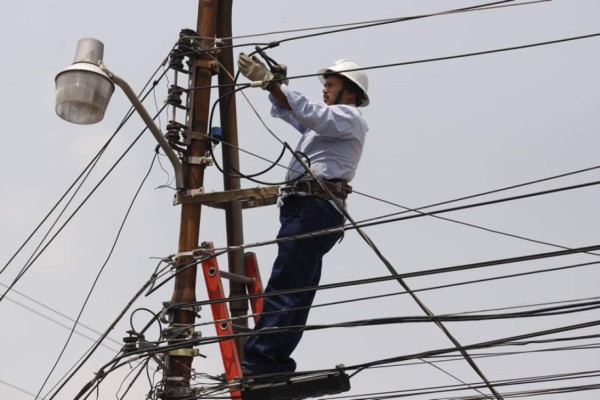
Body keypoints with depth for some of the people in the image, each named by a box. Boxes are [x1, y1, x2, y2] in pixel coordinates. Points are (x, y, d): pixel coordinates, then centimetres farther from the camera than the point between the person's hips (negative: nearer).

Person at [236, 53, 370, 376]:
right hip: (305, 209, 10)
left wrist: (270, 82, -19)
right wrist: (267, 80, 14)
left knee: (283, 287, -18)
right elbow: (287, 109, 29)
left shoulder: (349, 117, 2)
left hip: (315, 208, -10)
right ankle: (277, 364, 5)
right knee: (295, 292, 5)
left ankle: (258, 359, -24)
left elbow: (309, 113, -16)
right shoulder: (329, 121, 31)